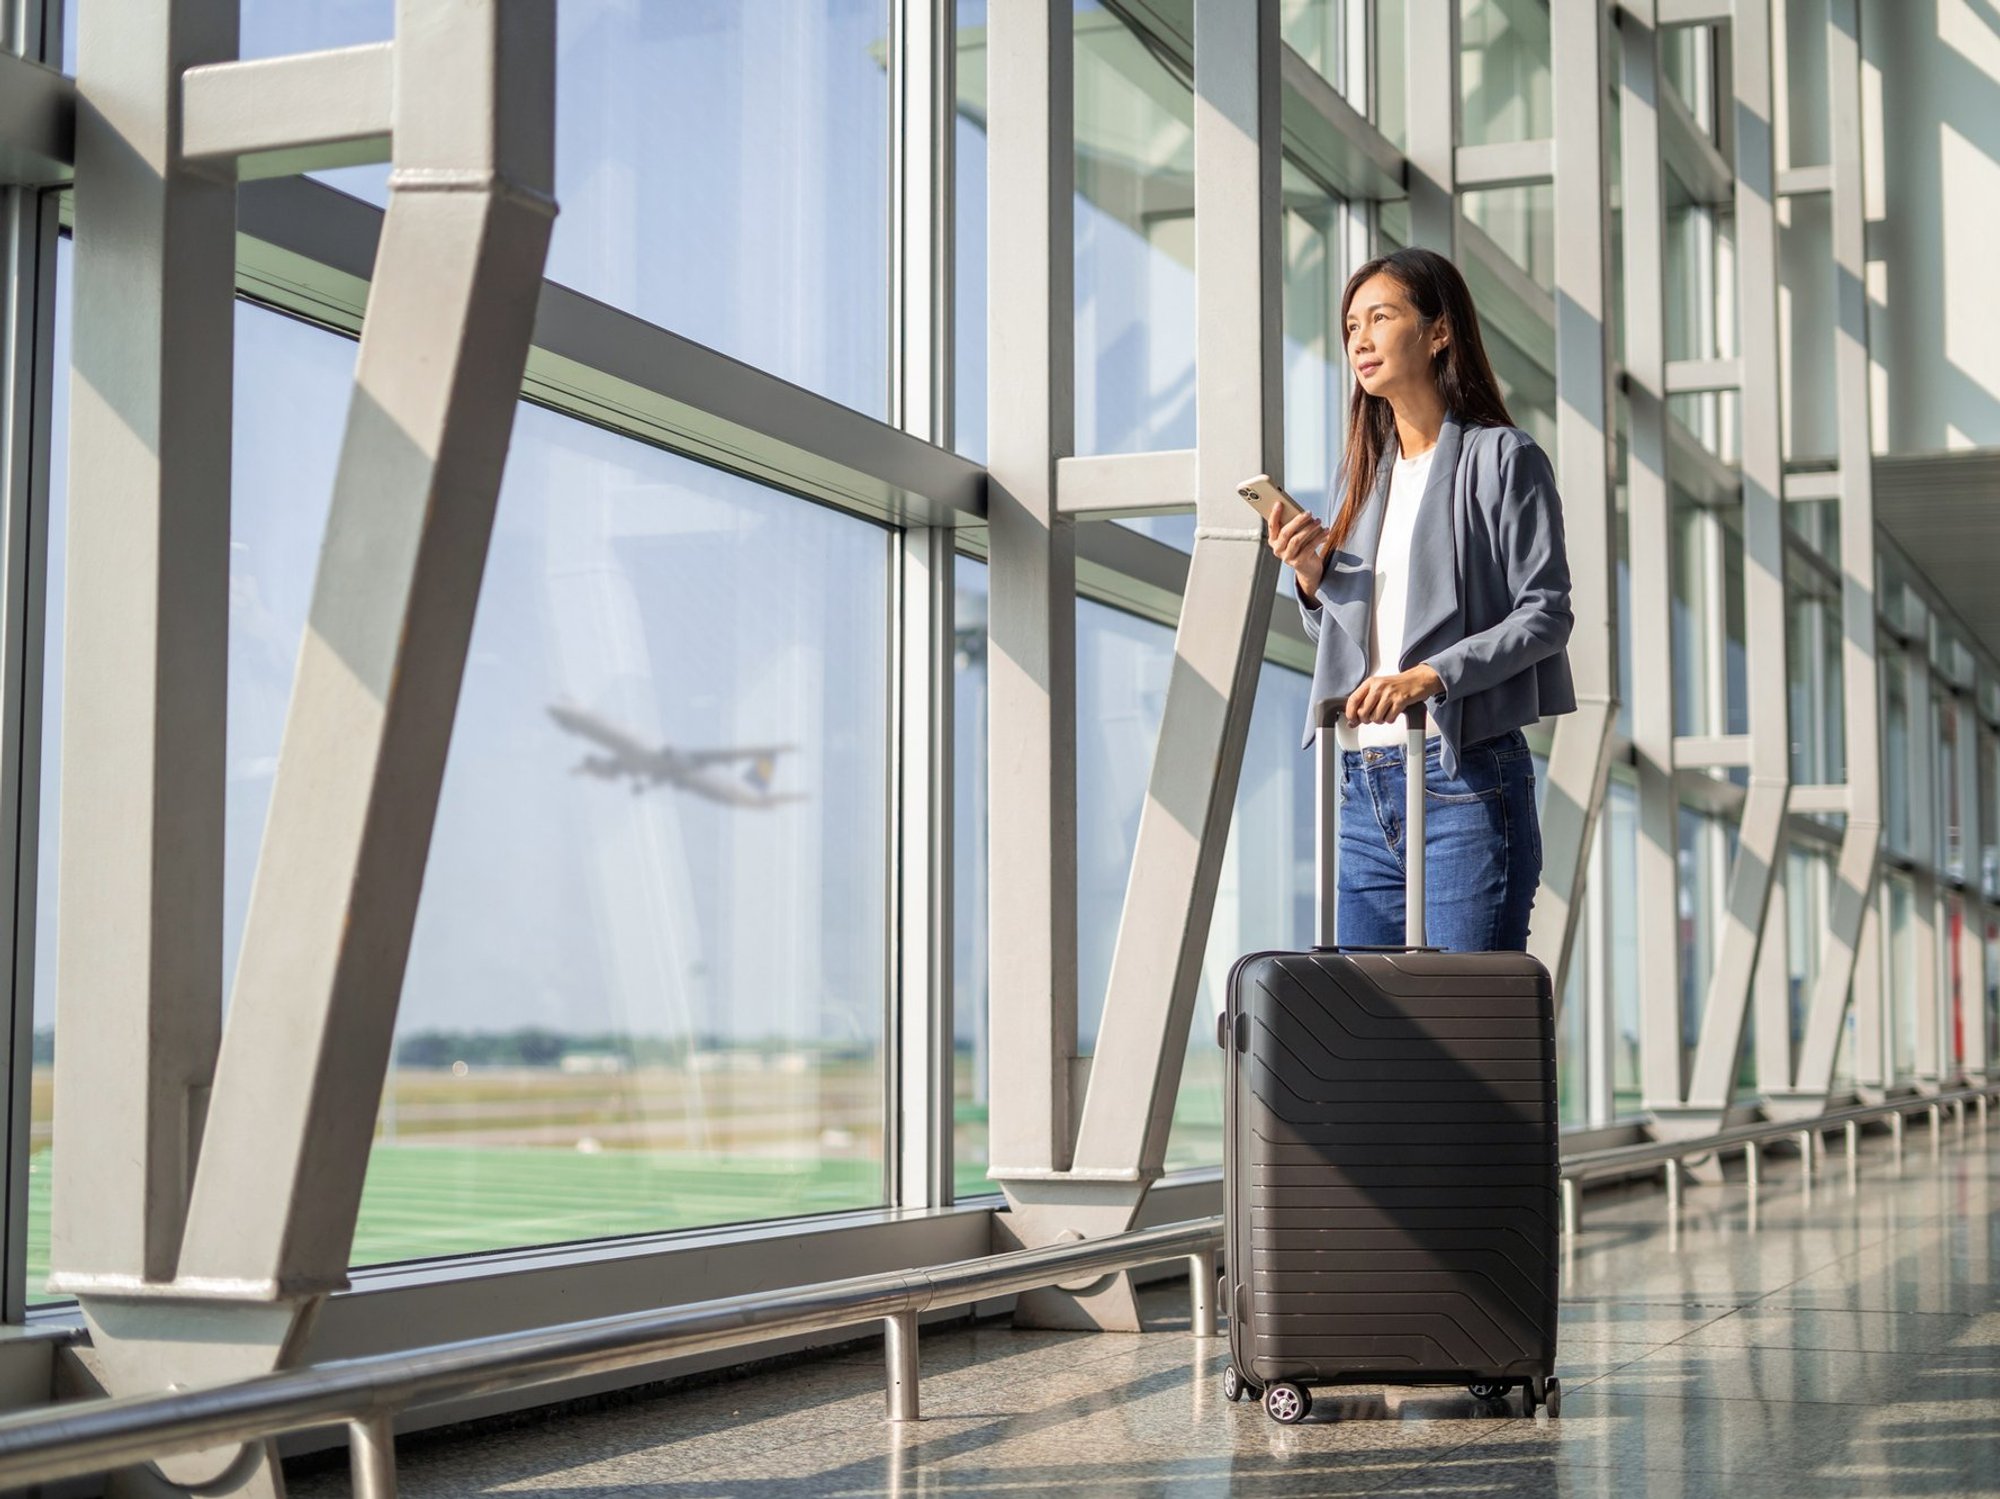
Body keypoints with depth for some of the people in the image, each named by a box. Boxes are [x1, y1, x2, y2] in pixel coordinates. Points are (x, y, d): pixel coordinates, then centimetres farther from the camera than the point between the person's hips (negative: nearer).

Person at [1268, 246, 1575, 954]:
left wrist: (1430, 676, -20)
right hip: (1364, 788, 7)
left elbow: (1545, 614, -9)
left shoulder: (1503, 458, -1)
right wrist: (1310, 577, 3)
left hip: (1465, 781, -6)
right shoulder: (1359, 472, 19)